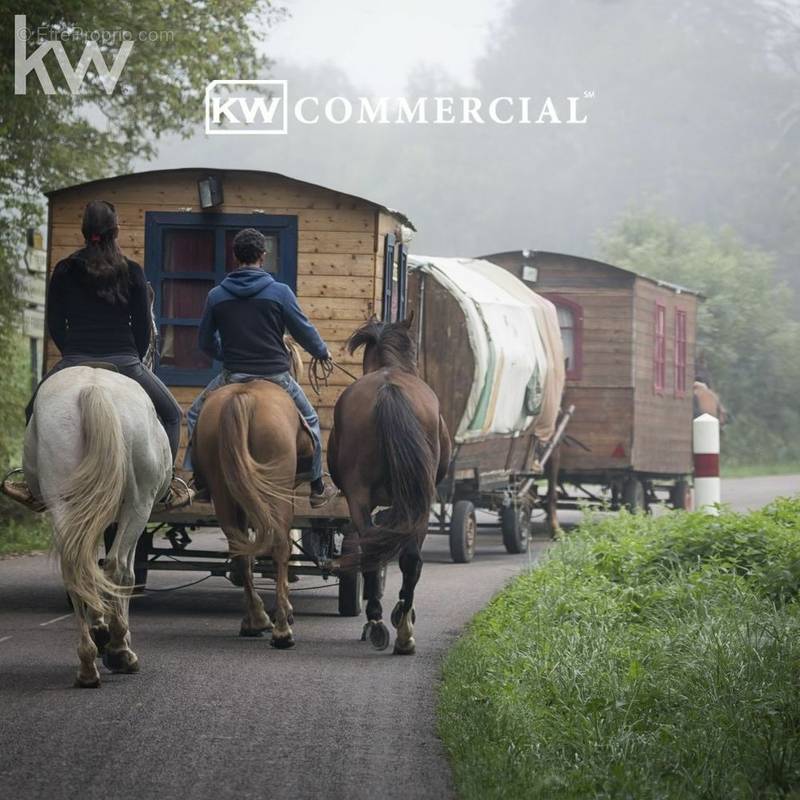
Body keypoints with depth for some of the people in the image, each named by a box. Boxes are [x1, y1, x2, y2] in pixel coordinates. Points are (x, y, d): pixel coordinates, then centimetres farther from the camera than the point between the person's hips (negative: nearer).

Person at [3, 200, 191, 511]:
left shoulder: (64, 271, 5)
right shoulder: (132, 272, 3)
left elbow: (54, 326, 8)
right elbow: (143, 327, 5)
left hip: (75, 362, 1)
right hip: (124, 362, -1)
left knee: (35, 413, 24)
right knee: (171, 415, 19)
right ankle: (167, 485, 9)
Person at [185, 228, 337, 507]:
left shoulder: (216, 295, 1)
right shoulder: (280, 292, -6)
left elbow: (206, 343, 12)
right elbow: (304, 331, 2)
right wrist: (323, 353, 23)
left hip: (233, 376, 1)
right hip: (276, 375, 0)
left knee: (196, 416, 23)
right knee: (309, 420, 23)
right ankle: (317, 487, 26)